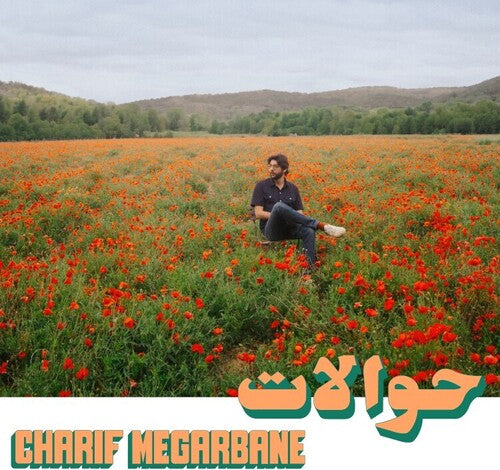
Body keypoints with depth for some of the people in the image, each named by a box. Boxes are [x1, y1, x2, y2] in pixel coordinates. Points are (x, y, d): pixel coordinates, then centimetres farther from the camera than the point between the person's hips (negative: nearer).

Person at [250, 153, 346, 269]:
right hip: (271, 229, -3)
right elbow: (258, 213, -4)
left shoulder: (293, 188, 14)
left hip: (289, 227, 3)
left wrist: (287, 215, -13)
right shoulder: (261, 186, 4)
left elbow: (300, 213, 11)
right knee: (279, 206, -35)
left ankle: (311, 267, -40)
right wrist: (280, 214, -14)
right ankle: (321, 225, -35)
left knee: (309, 231, -31)